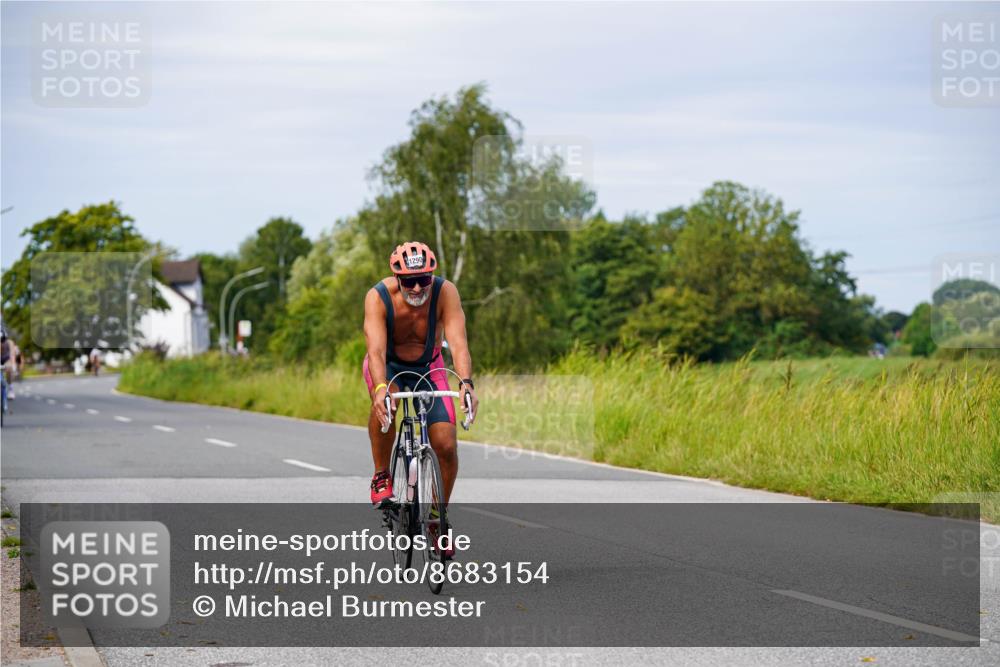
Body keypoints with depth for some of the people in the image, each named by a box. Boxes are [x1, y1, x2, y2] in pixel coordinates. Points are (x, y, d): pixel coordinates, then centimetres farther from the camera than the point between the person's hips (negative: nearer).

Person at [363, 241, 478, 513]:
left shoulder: (445, 291, -28)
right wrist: (380, 388, -59)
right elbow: (376, 350, -40)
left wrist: (466, 384, -54)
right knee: (385, 402, -37)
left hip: (428, 366, 2)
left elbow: (458, 342, -37)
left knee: (446, 447, -10)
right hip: (388, 365, -1)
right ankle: (381, 477, -16)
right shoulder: (378, 296, -30)